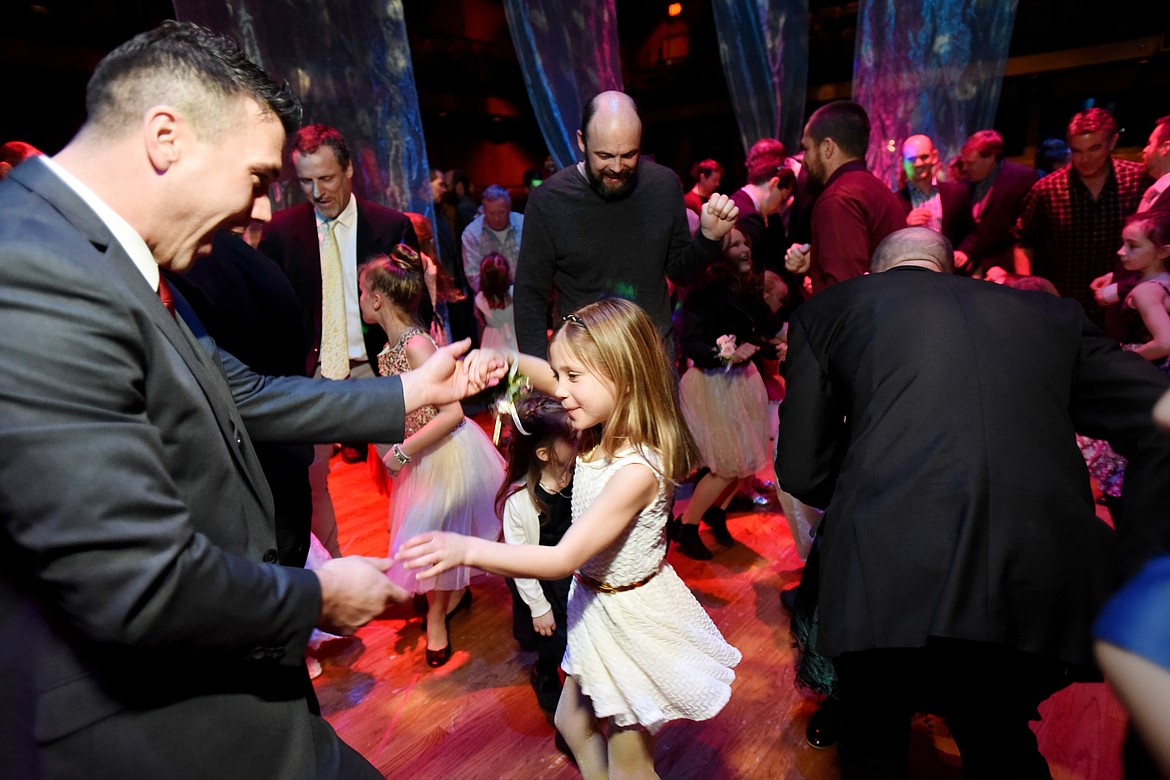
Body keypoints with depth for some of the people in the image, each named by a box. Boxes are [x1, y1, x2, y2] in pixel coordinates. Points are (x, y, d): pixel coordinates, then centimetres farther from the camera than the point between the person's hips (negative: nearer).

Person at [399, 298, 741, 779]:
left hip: (631, 616, -8)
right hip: (593, 600, 8)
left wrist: (468, 550, -40)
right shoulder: (603, 431, -9)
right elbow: (549, 378, 3)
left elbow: (564, 558, -34)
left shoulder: (637, 471, -33)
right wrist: (507, 360, -19)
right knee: (572, 722, 28)